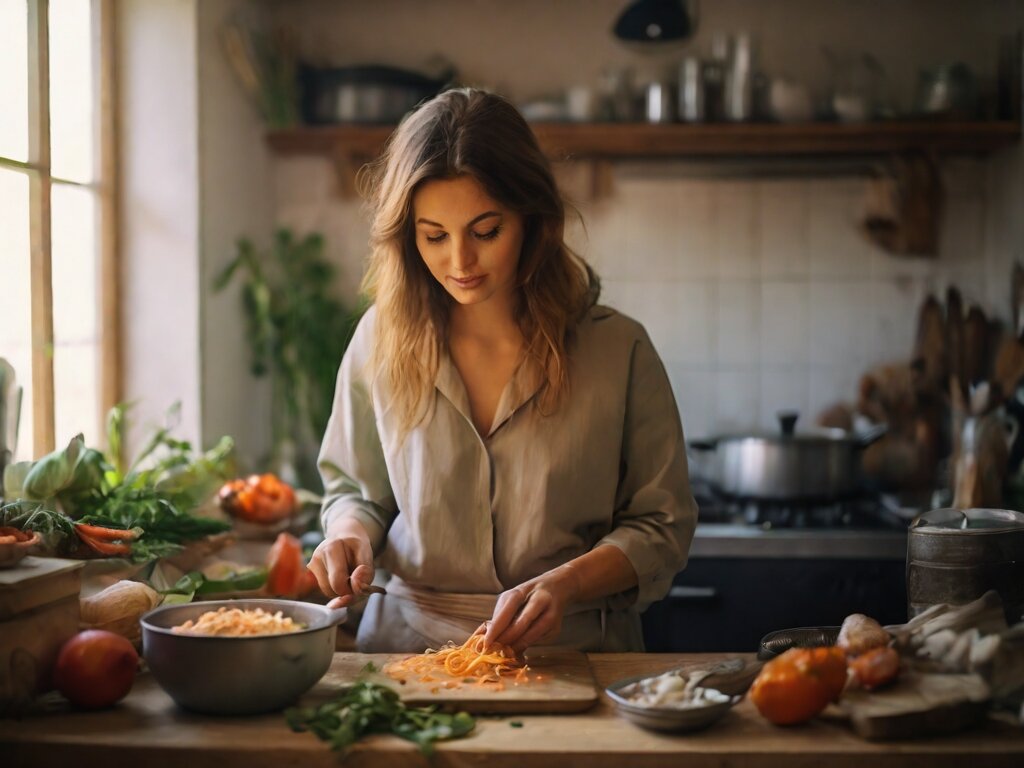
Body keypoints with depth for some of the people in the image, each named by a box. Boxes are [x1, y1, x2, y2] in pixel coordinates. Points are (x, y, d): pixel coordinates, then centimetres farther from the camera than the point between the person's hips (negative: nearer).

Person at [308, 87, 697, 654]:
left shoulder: (617, 351, -4)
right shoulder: (380, 341, 2)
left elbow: (662, 527, 3)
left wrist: (565, 584, -14)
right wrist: (351, 532, -6)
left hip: (573, 653, -1)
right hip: (409, 646, 2)